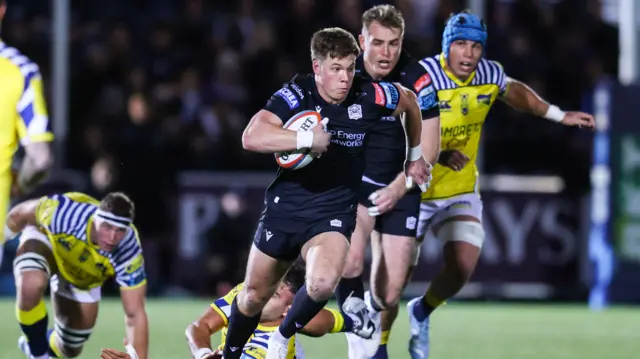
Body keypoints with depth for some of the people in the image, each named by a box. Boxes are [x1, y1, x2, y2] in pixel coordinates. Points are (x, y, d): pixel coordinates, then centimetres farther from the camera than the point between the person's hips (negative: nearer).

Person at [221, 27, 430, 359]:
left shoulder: (369, 97, -11)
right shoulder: (296, 95, -18)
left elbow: (409, 100, 12)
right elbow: (251, 137, -32)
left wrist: (415, 156, 22)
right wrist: (308, 139, -38)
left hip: (334, 211, 0)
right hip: (285, 206, 0)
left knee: (323, 282, -29)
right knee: (255, 295, 14)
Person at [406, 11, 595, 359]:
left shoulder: (489, 74, -6)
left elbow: (515, 92, 18)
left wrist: (559, 115, 23)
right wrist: (438, 155, -44)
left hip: (460, 191, 4)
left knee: (463, 267, -9)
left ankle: (421, 312, 23)